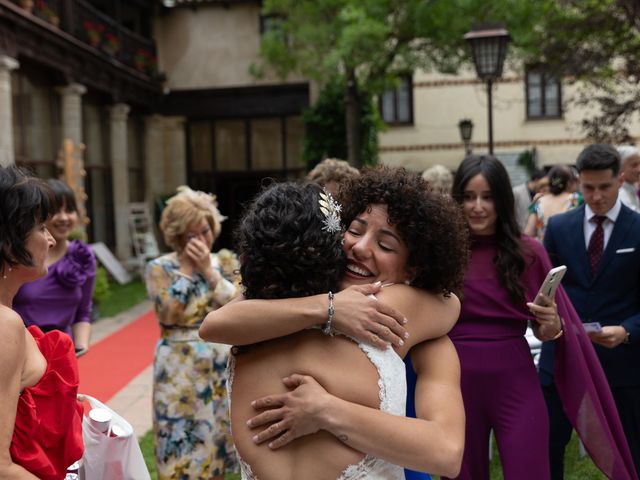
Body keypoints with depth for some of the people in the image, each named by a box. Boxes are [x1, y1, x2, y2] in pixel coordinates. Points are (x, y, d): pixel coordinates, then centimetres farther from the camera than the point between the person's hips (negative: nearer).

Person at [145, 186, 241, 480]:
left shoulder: (226, 262, 3)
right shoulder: (160, 268, -4)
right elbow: (168, 313, -18)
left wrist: (209, 270, -14)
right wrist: (187, 267, -14)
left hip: (222, 366, 3)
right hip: (180, 370, -2)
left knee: (216, 437, 13)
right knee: (182, 446, 3)